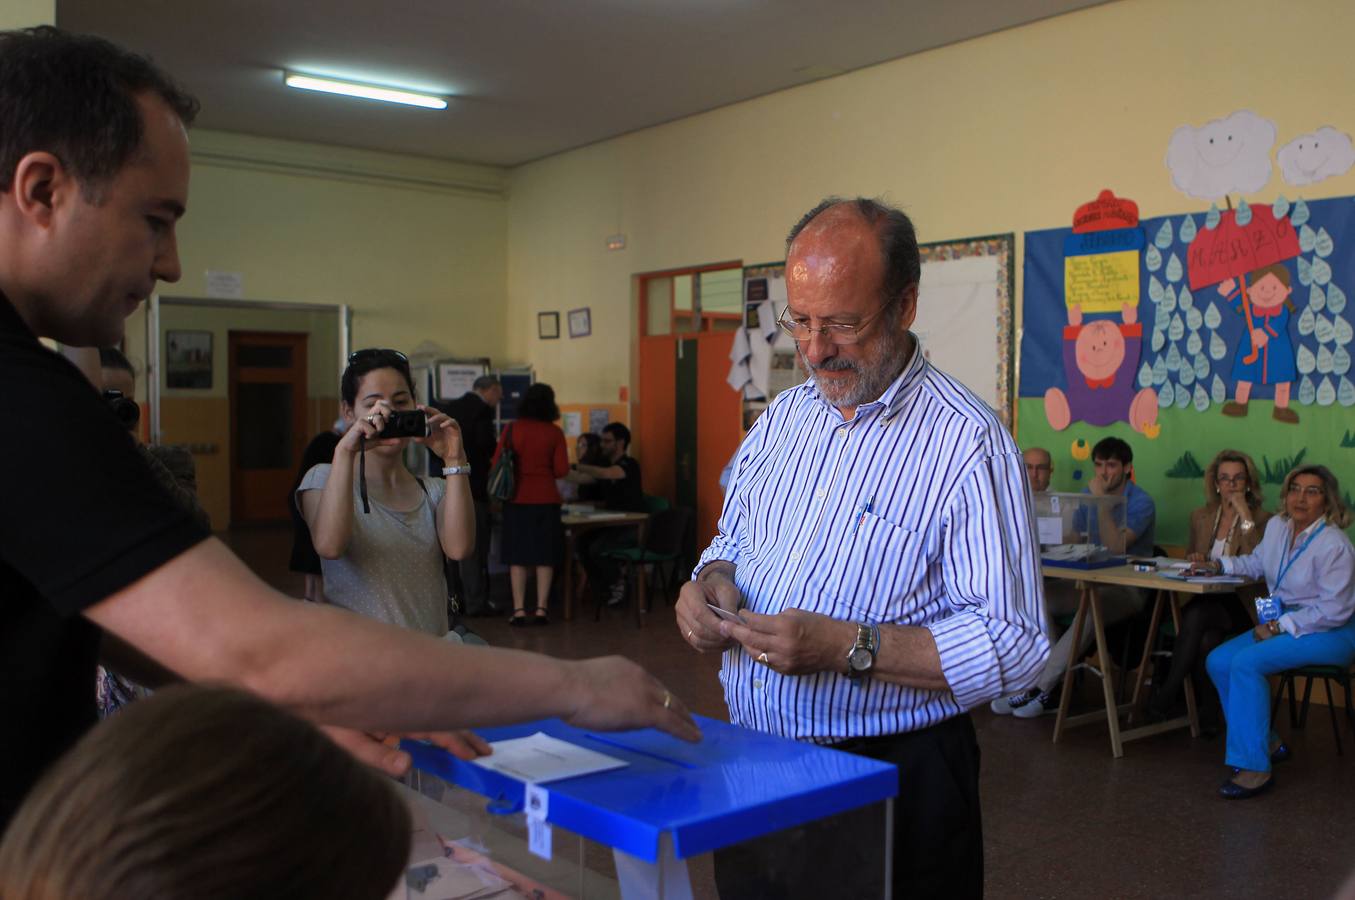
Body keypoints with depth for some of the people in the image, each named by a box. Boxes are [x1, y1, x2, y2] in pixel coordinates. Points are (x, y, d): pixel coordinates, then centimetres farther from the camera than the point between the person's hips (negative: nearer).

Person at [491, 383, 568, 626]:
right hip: (546, 498, 0)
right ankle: (541, 609, 5)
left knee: (518, 555, 6)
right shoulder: (554, 432, -5)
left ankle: (519, 610, 4)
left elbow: (496, 464, -2)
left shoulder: (511, 429, -4)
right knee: (544, 555, 6)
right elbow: (561, 470, -6)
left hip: (517, 498, 0)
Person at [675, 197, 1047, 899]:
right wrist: (712, 580, -5)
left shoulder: (967, 443, -16)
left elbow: (1012, 645, -20)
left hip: (890, 781, -6)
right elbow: (732, 541, 18)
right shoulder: (782, 417, 6)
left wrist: (848, 647, -27)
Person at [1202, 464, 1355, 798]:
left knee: (1247, 662, -29)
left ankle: (1255, 768, -24)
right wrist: (1219, 565, 10)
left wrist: (1279, 626, -21)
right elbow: (1258, 562, 25)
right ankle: (1268, 744, 6)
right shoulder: (1277, 526, 4)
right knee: (1218, 662, -7)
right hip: (1285, 622, 9)